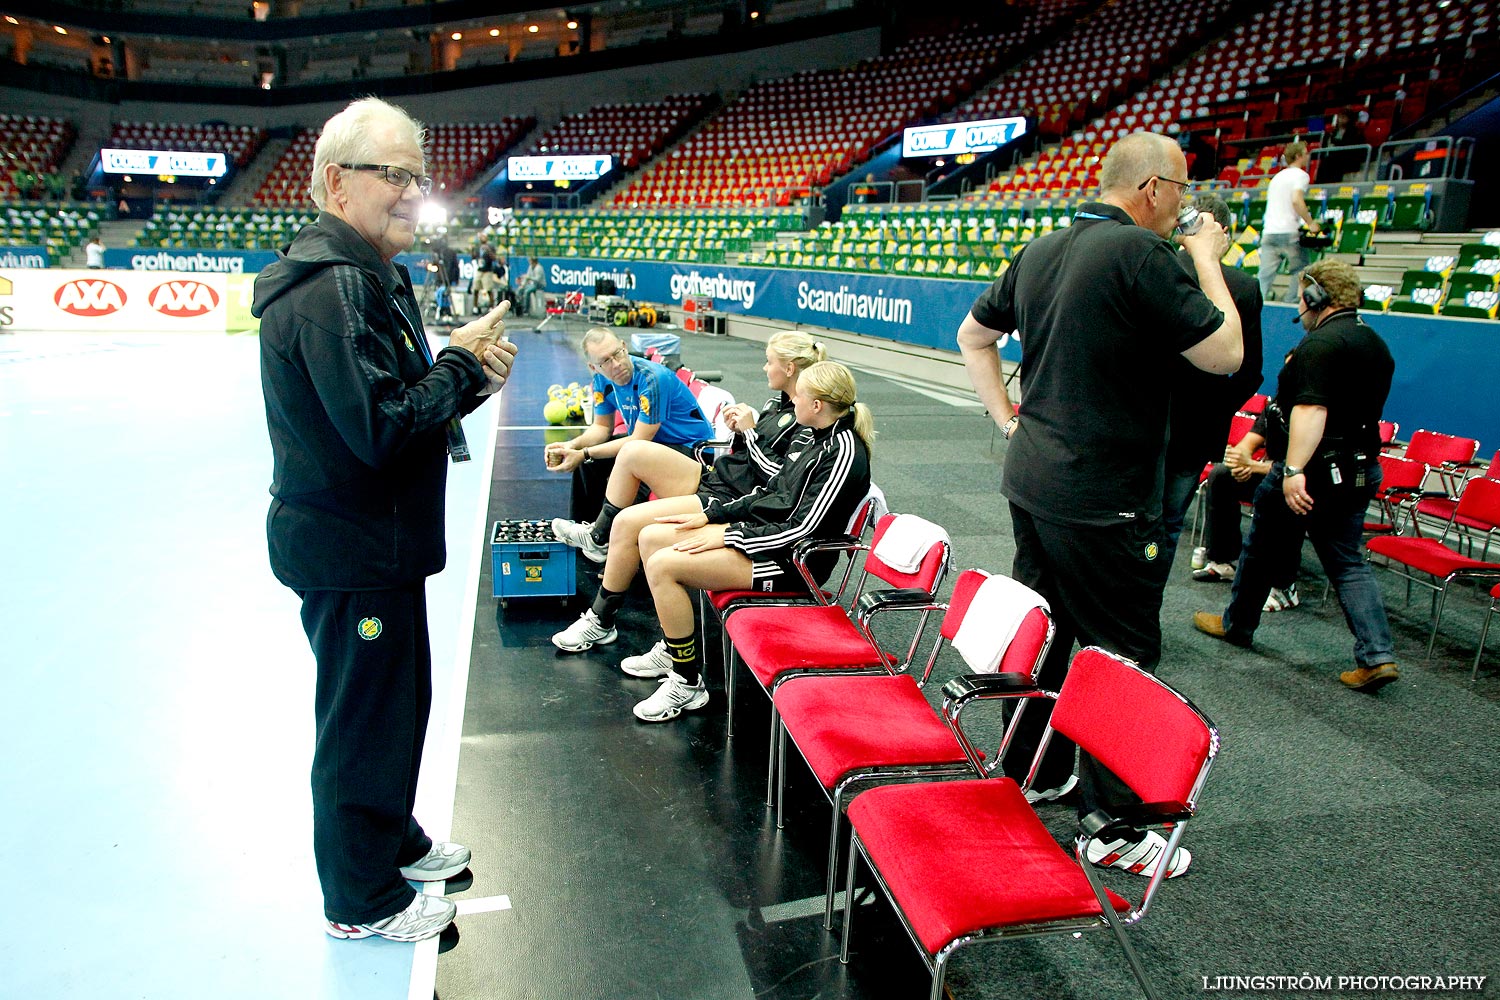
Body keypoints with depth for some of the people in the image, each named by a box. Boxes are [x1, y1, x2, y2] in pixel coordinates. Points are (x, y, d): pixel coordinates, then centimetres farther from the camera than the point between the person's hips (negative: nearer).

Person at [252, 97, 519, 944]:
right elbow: (380, 429, -28)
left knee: (396, 700, 23)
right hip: (351, 552, -10)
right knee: (366, 715, 5)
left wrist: (469, 374, -2)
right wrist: (461, 363, -16)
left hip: (375, 543, 10)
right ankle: (363, 900, 26)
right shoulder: (331, 285, -21)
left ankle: (393, 837, 44)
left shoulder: (365, 275, 13)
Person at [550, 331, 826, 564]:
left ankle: (599, 537, 7)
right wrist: (738, 431, 2)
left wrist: (749, 431, -15)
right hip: (715, 475, 10)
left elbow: (775, 476, -21)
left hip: (726, 497, -10)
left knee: (632, 453, -11)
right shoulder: (779, 402, 14)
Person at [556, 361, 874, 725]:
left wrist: (726, 534, -16)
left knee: (662, 564, -22)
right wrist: (710, 515, 8)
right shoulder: (820, 437, 9)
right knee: (650, 535, -3)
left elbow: (802, 529, -22)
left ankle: (687, 685, -9)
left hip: (784, 558, -10)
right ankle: (671, 650, 7)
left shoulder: (844, 453, -18)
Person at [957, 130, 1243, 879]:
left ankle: (1029, 772, 34)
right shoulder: (1141, 253, -16)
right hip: (1100, 500, -8)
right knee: (1123, 654, 3)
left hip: (1031, 479, 9)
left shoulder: (1040, 252, 10)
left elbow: (973, 335, 19)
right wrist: (1207, 258, 0)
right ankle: (1114, 823, 13)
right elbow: (1224, 353, -12)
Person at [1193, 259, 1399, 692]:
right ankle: (1377, 655, 2)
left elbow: (1311, 410, -30)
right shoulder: (1376, 345, 13)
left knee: (1262, 551, 10)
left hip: (1313, 472, -8)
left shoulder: (1320, 344, -18)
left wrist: (1293, 470, -35)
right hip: (1357, 472, 8)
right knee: (1348, 563, 10)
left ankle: (1236, 625, 27)